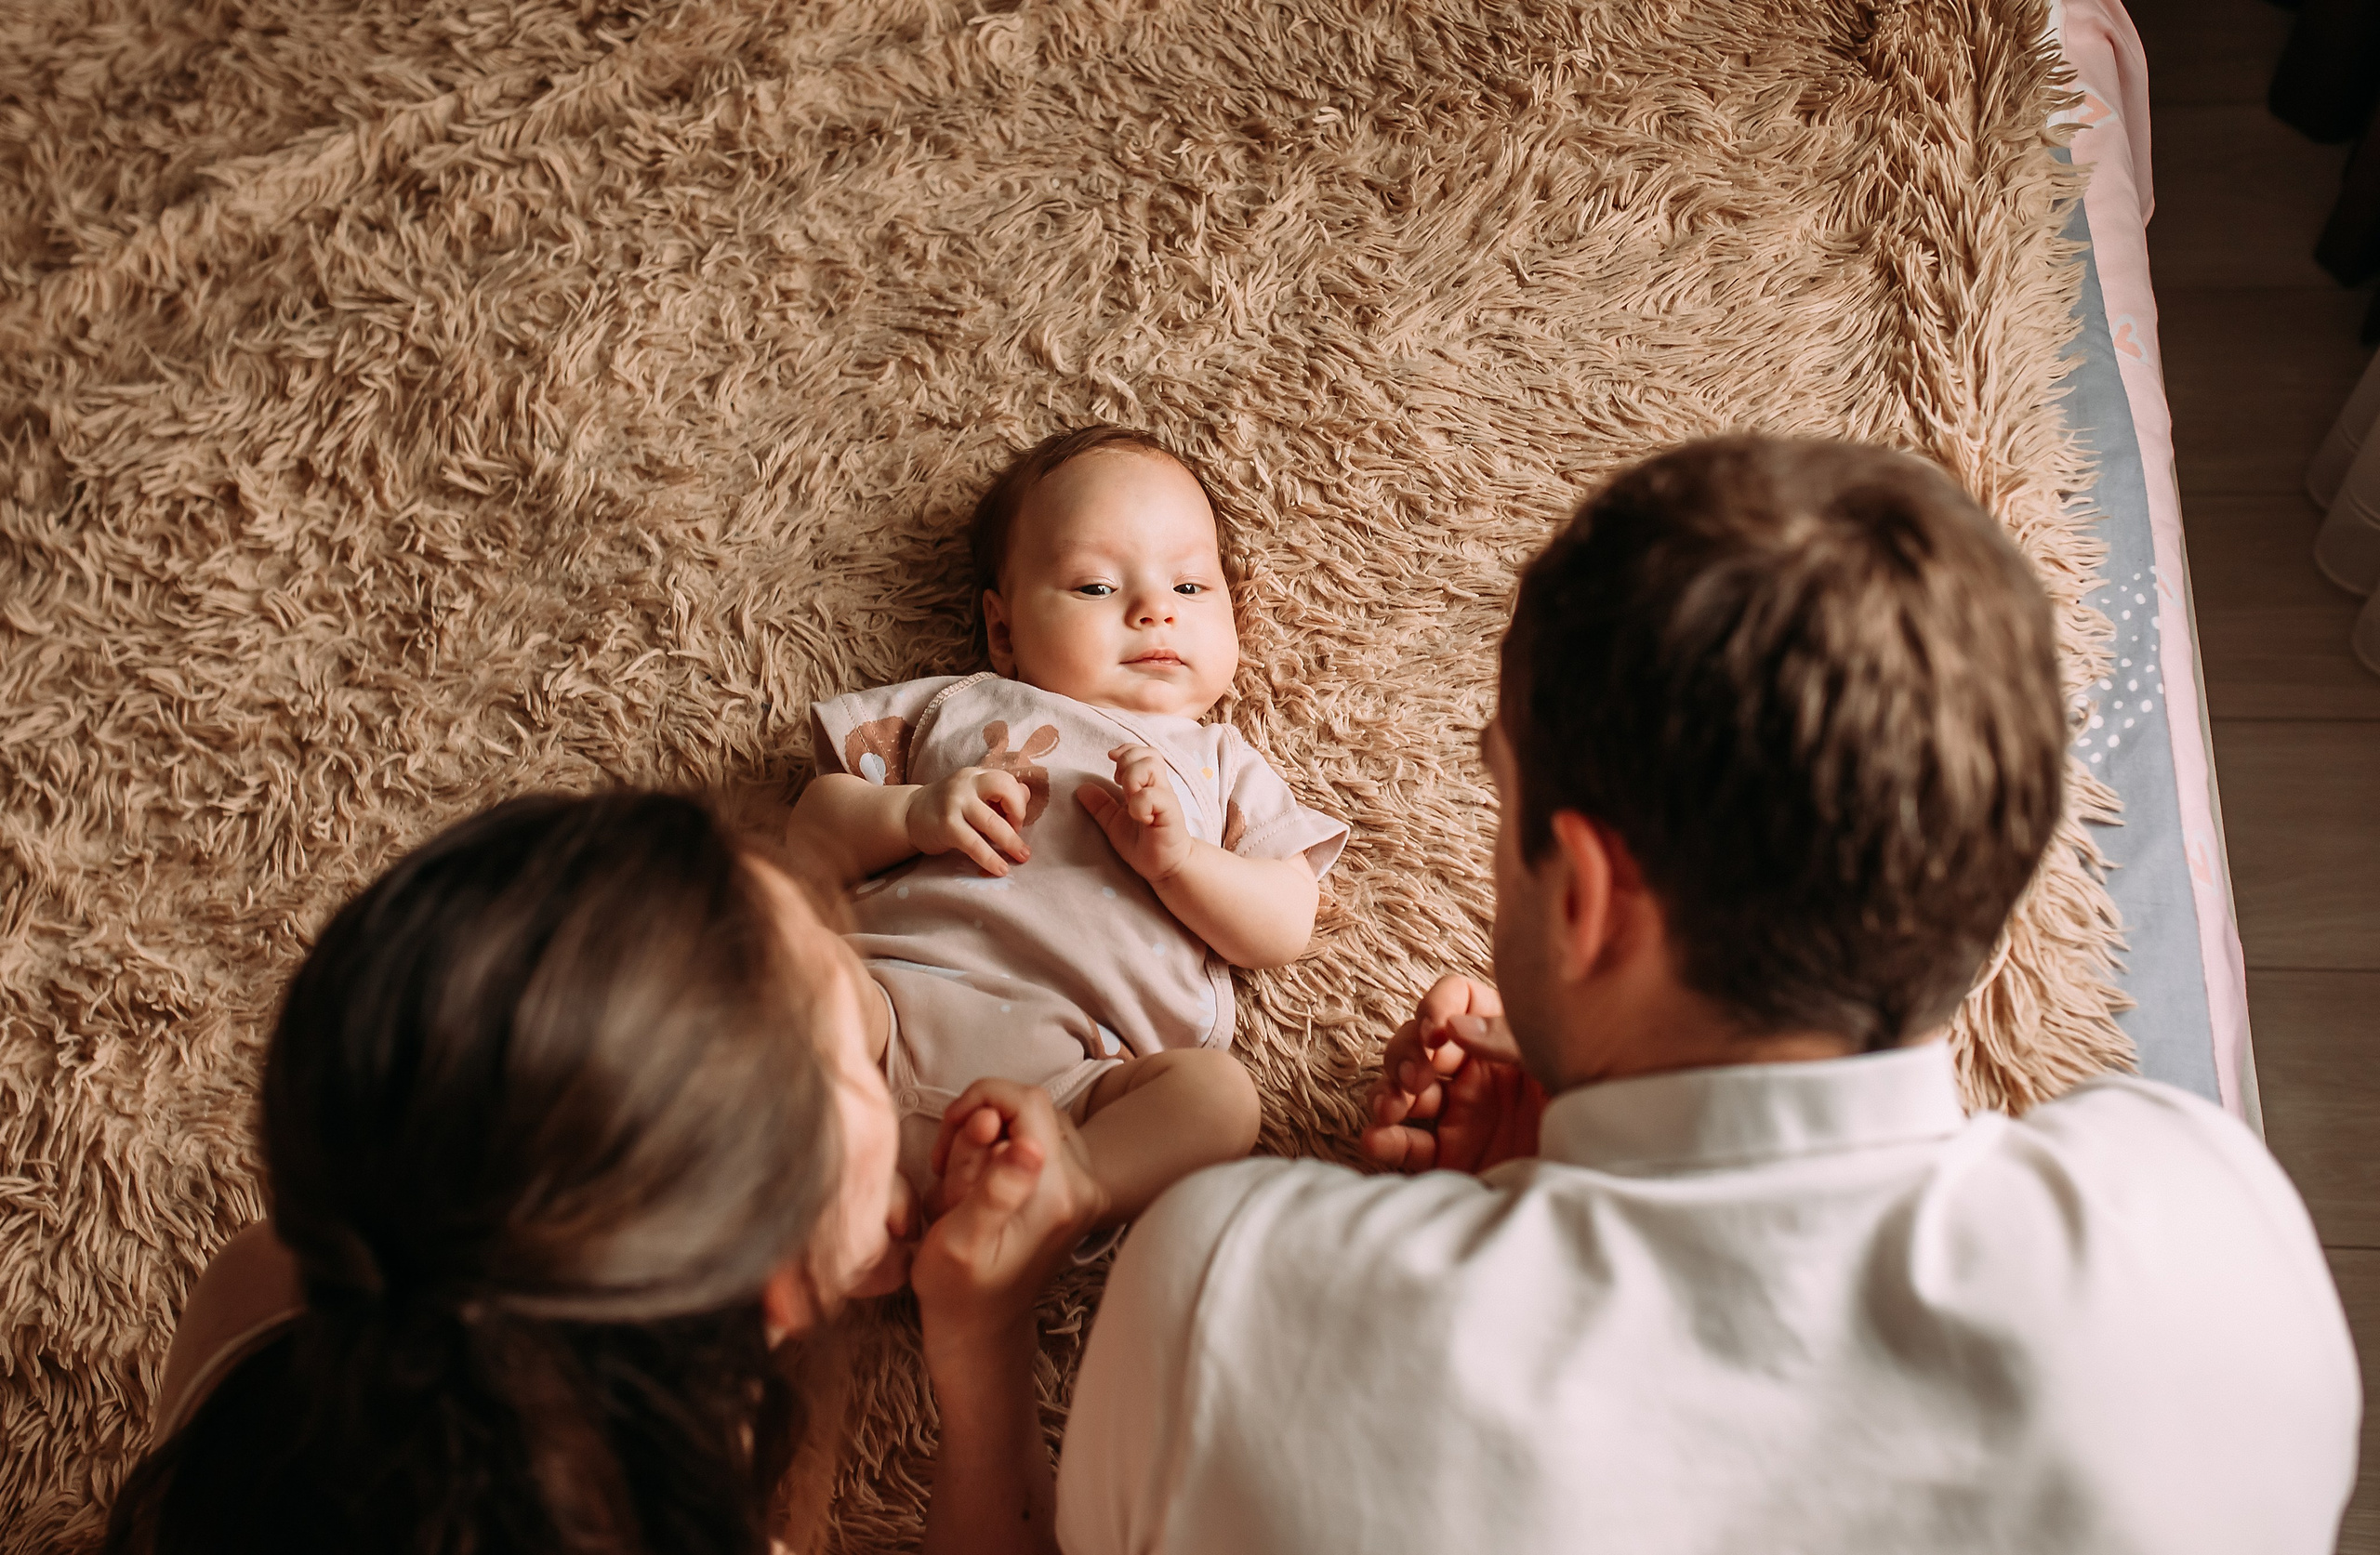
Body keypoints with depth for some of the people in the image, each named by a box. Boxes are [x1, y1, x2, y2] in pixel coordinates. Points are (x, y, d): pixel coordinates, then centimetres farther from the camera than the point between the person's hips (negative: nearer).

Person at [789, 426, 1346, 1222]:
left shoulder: (1219, 765, 29)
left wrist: (1175, 857, -4)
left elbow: (1286, 927, 15)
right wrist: (918, 815, -1)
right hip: (902, 1000, 0)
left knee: (1218, 1093, -29)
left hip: (1076, 1079, 0)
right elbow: (813, 834, 20)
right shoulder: (947, 709, 28)